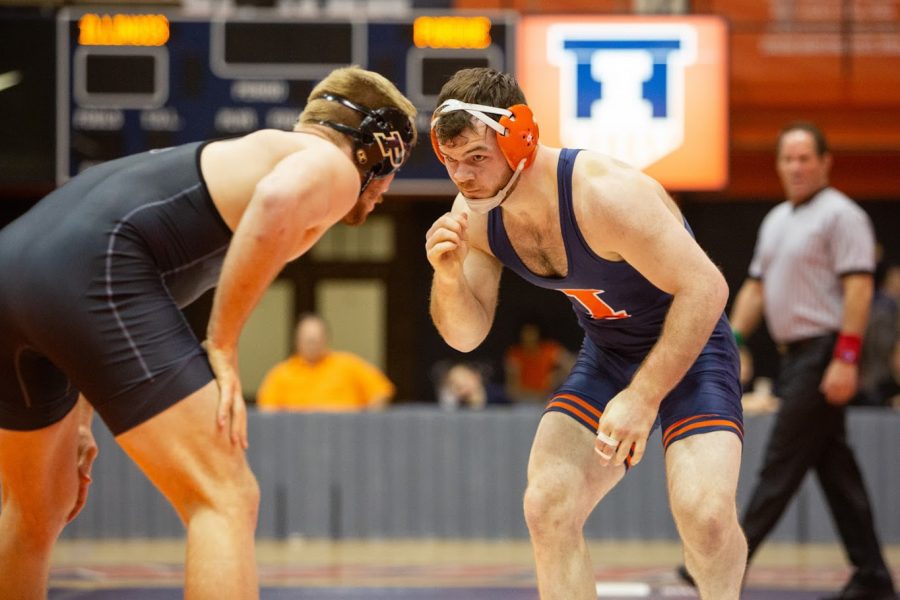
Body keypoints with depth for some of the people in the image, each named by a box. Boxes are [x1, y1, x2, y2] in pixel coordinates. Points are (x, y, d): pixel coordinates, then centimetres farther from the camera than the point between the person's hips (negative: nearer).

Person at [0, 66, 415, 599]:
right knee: (227, 500, -8)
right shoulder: (332, 165, 10)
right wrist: (223, 346, -10)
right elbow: (280, 197, -17)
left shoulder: (246, 153, 36)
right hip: (91, 278, -9)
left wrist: (79, 418, 35)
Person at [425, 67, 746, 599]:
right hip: (606, 355, 6)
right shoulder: (474, 214, -10)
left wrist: (643, 397, -32)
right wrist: (448, 277, -24)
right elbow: (467, 335, -1)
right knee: (547, 508, -9)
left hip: (690, 347, -6)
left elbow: (704, 287, -29)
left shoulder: (605, 194, -31)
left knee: (705, 515, -24)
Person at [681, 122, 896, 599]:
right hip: (795, 357, 9)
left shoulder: (840, 215, -9)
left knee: (781, 465, -8)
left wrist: (845, 359, -23)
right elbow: (756, 288, 22)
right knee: (835, 469, 7)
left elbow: (858, 289, -16)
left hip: (824, 354, -9)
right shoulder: (776, 221, 18)